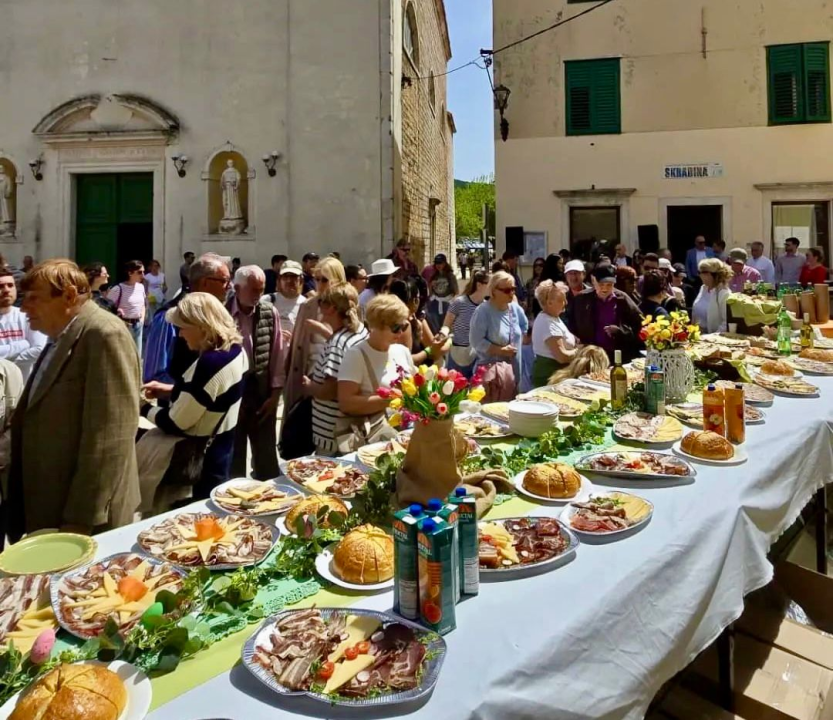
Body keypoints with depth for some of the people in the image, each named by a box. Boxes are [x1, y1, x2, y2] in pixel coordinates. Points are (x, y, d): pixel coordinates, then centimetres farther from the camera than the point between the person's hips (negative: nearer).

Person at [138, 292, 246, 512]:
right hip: (216, 453, 9)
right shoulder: (235, 349, -3)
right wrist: (169, 390, 7)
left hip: (197, 460, -8)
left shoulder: (209, 365, -31)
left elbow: (174, 424, -22)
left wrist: (144, 408, -5)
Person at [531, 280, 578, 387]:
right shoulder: (548, 324, -22)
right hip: (549, 376, -10)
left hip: (554, 372, 10)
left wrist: (576, 346, -1)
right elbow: (562, 357, -26)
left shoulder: (553, 318, 10)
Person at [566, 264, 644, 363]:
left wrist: (619, 330, -13)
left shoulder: (622, 299, -2)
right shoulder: (581, 299, 0)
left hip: (618, 356, 0)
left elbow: (639, 324, 1)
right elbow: (570, 324, 8)